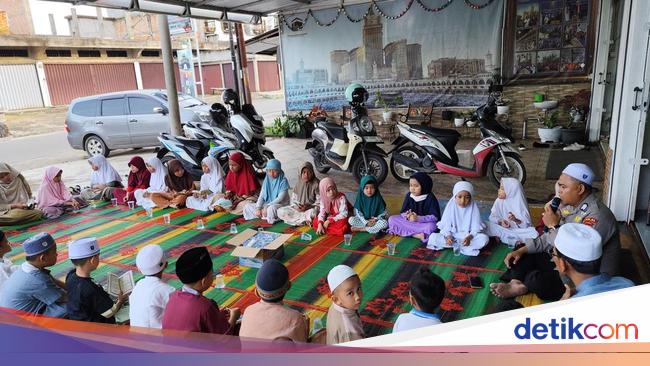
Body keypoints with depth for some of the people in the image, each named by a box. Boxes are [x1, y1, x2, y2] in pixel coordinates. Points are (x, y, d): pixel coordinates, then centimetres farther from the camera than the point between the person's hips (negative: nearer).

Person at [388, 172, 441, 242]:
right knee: (392, 219, -17)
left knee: (431, 226, -38)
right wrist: (407, 216, -23)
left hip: (424, 223, -5)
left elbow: (434, 217, -17)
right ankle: (416, 235, -26)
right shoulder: (409, 195, -1)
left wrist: (418, 218, -29)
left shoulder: (430, 198, -13)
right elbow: (402, 212, 1)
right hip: (409, 222, 5)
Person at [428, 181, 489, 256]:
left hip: (468, 236, -1)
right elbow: (445, 225, -6)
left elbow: (476, 227, -10)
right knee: (433, 237, -25)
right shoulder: (451, 206, -7)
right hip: (452, 235, 1)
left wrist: (469, 237, -30)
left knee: (484, 238, -29)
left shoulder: (473, 207, -8)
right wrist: (448, 236, -27)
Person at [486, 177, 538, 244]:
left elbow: (527, 224, -14)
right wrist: (500, 221, -21)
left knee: (533, 233, -30)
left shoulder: (519, 203, -11)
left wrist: (516, 220, -33)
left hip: (518, 230, -2)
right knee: (488, 226, -24)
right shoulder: (499, 201, -2)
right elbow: (492, 217, 0)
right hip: (503, 228, 2)